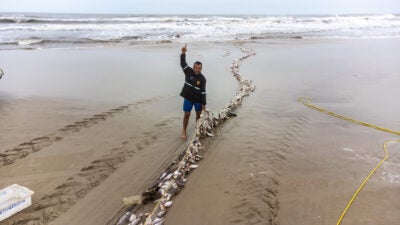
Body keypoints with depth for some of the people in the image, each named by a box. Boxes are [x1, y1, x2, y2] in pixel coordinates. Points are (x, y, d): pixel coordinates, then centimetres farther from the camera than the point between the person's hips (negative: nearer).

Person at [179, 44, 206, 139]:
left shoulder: (202, 79, -12)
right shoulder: (189, 72, -9)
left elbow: (203, 92, -10)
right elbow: (183, 63, -20)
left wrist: (204, 103, -10)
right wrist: (183, 53, -34)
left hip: (198, 99, 0)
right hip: (188, 98, 0)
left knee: (199, 114, 14)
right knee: (187, 115, 5)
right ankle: (184, 131, 19)